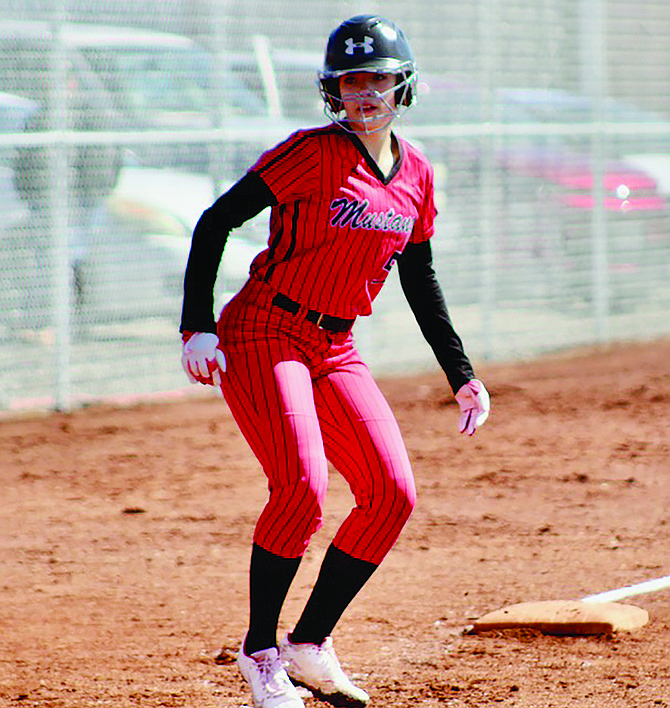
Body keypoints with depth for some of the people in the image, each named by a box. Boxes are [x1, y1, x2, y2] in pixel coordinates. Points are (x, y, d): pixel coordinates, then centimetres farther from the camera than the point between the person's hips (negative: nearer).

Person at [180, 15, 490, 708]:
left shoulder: (416, 174, 6)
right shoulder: (316, 152, -14)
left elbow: (420, 280, 19)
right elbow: (216, 220, -15)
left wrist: (461, 374, 18)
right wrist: (197, 327, -23)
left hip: (335, 350, 7)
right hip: (264, 336, -7)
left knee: (393, 493, -3)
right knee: (303, 487, -23)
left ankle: (310, 645, 9)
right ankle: (260, 651, -6)